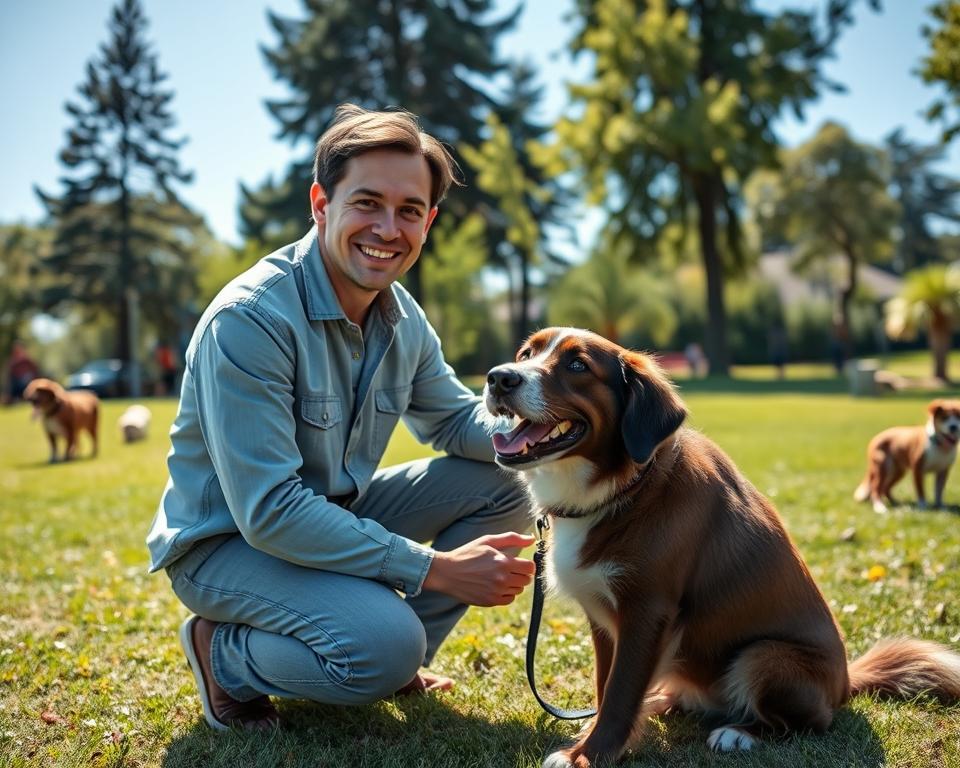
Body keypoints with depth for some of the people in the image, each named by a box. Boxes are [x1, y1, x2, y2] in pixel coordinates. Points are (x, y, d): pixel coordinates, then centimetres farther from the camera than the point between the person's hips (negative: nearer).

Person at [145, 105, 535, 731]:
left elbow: (455, 417, 11)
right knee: (383, 644, -31)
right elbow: (268, 513, -31)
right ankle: (225, 655, -1)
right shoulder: (248, 320, -27)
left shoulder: (403, 317, -2)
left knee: (502, 488, -3)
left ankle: (398, 658, 10)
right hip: (227, 540, -7)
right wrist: (434, 568, -29)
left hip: (332, 512, 8)